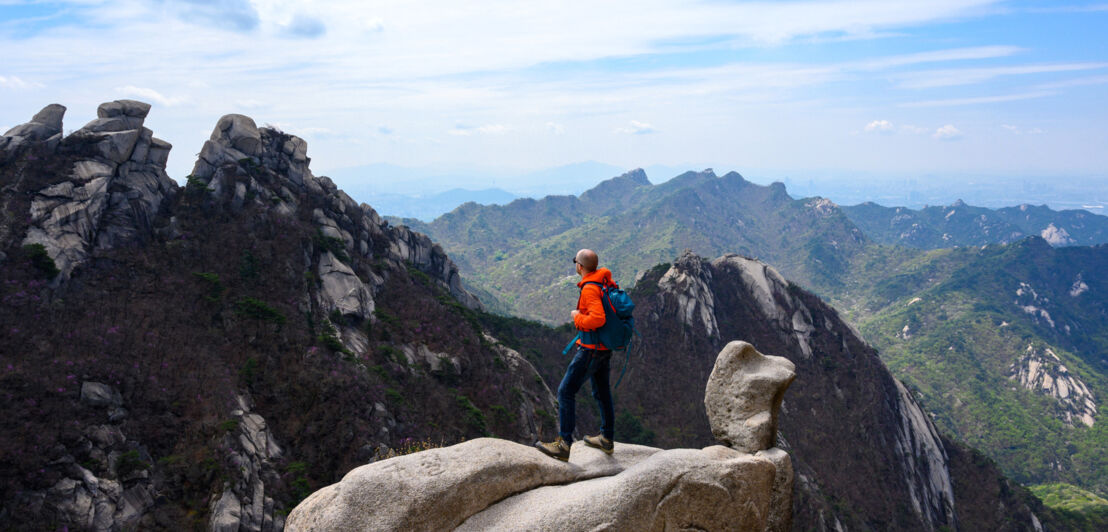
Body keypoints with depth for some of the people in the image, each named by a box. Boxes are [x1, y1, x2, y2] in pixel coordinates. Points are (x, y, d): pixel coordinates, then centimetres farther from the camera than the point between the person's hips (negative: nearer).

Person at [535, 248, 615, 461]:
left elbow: (597, 318, -34)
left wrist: (577, 316, -17)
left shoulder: (590, 288, -22)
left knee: (566, 391, -6)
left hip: (591, 349, -10)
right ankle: (606, 439, 33)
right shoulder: (606, 281, 6)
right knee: (601, 392, 20)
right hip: (604, 349, 10)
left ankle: (563, 445, -7)